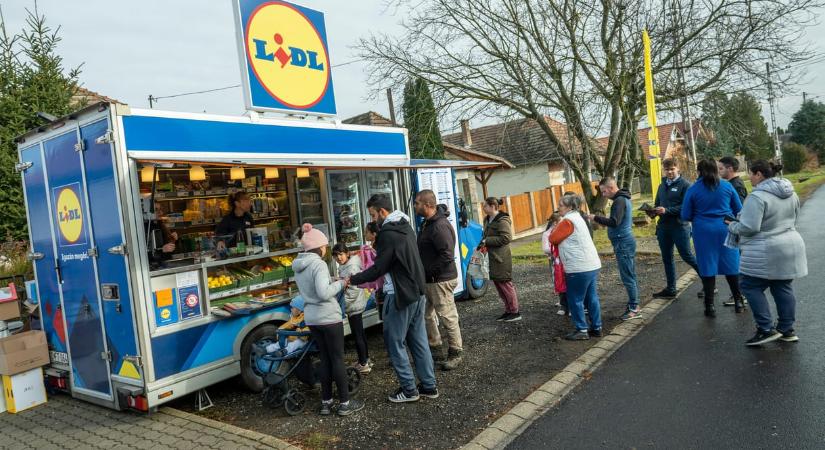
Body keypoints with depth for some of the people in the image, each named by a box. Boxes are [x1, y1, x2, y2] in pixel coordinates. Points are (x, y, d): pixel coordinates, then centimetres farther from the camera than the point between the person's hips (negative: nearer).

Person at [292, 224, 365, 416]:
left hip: (311, 318, 8)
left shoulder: (298, 266, 9)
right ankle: (345, 403, 11)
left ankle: (326, 403, 19)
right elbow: (323, 293, -26)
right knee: (338, 359, 3)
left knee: (325, 359, 15)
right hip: (328, 317, -7)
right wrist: (340, 284, -11)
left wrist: (334, 282, 11)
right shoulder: (318, 264, -17)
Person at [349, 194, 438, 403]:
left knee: (395, 343, 3)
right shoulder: (406, 227, 11)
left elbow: (378, 268, -17)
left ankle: (409, 389, 10)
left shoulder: (388, 234, -18)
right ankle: (429, 386, 20)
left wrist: (352, 280, -7)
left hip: (399, 295, -9)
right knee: (419, 340, 14)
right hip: (417, 293, 9)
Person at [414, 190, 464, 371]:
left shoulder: (440, 226, -21)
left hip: (440, 281, -10)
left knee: (448, 318, 2)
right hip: (428, 281, 10)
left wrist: (428, 271, -20)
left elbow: (447, 255, -26)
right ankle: (435, 351, 32)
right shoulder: (426, 224, 12)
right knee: (427, 315, 17)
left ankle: (455, 354, 17)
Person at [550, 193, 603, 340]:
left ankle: (581, 330, 7)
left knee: (575, 300, 1)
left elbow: (553, 238, -8)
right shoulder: (577, 217, 17)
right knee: (592, 298, 14)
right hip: (591, 265, 10)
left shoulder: (568, 221, -14)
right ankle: (596, 328, 21)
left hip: (579, 268, -10)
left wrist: (556, 227, 6)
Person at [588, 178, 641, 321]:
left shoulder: (619, 201, -17)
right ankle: (633, 305, 21)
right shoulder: (623, 199, 16)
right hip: (627, 241, 10)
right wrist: (603, 222, 13)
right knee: (630, 276, 14)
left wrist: (596, 218, -19)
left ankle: (634, 309, 0)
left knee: (627, 277, -5)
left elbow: (614, 222, -26)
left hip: (623, 242, -10)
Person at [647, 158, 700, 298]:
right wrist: (653, 212, -3)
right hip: (663, 226, 7)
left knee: (687, 256, -1)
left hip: (680, 226, -7)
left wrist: (666, 210, -25)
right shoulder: (662, 186, 15)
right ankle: (670, 289, 20)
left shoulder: (685, 185, -8)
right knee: (667, 259, 11)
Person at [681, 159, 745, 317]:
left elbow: (686, 216, -3)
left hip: (704, 231, -2)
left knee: (707, 268, 4)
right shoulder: (727, 186, 1)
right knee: (731, 265, 13)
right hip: (726, 230, 2)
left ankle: (710, 306, 7)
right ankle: (739, 301, 21)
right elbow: (739, 209, 8)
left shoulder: (693, 189, -6)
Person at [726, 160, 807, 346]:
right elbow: (793, 219, 20)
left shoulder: (758, 196, -20)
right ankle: (787, 330, 21)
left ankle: (766, 329, 1)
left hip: (766, 252, -8)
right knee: (783, 288, 14)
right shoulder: (790, 193, 9)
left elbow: (749, 228, -22)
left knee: (751, 287, 2)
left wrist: (732, 225, -5)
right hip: (791, 247, 9)